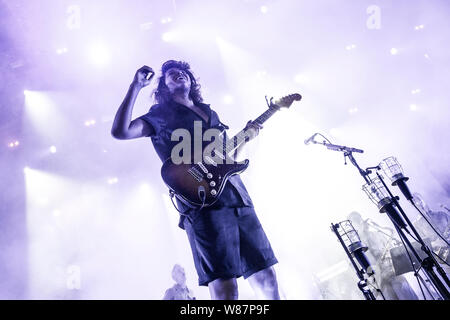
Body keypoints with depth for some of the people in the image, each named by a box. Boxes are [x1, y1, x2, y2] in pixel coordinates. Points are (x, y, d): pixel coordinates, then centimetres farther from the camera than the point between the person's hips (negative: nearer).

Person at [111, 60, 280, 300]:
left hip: (238, 198, 6)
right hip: (202, 201, -6)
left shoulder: (209, 112, 27)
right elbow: (120, 131, -6)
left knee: (266, 278, 4)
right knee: (224, 286, -13)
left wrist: (246, 136, 15)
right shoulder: (161, 114, 10)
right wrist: (136, 86, -6)